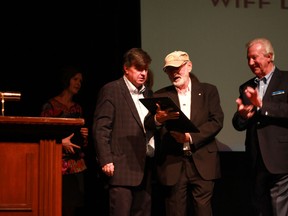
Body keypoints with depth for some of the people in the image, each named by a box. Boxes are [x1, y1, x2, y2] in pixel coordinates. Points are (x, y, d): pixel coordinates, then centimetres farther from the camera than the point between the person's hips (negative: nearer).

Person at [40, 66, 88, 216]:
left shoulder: (78, 108, 19)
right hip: (60, 165, -5)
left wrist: (85, 135, 2)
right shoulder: (51, 105, 1)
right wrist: (61, 142, -15)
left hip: (78, 165, 5)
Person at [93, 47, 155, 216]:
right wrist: (106, 161, -14)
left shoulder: (148, 93, 18)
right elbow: (100, 129, -8)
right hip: (122, 168, -7)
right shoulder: (111, 90, -3)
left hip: (145, 169, 7)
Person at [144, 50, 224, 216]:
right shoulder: (161, 96, 11)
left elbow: (217, 121, -1)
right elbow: (148, 125, -1)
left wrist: (191, 137, -13)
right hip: (172, 164, 1)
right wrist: (158, 118, -25)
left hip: (202, 163, -1)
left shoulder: (208, 91, 10)